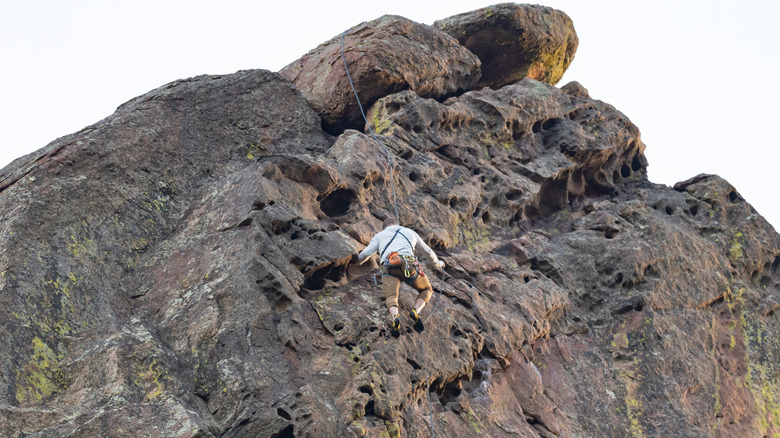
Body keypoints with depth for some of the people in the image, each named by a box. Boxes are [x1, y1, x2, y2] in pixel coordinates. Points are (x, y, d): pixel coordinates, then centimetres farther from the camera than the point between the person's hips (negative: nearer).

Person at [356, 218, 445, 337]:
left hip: (388, 267, -1)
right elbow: (428, 251, 47)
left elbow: (364, 254, 21)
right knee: (427, 290, 19)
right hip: (408, 265, 1)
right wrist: (438, 263, 65)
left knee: (391, 297, -13)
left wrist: (358, 261, 45)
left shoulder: (379, 235, 30)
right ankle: (416, 311, -11)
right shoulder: (410, 232, 35)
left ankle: (395, 317, -48)